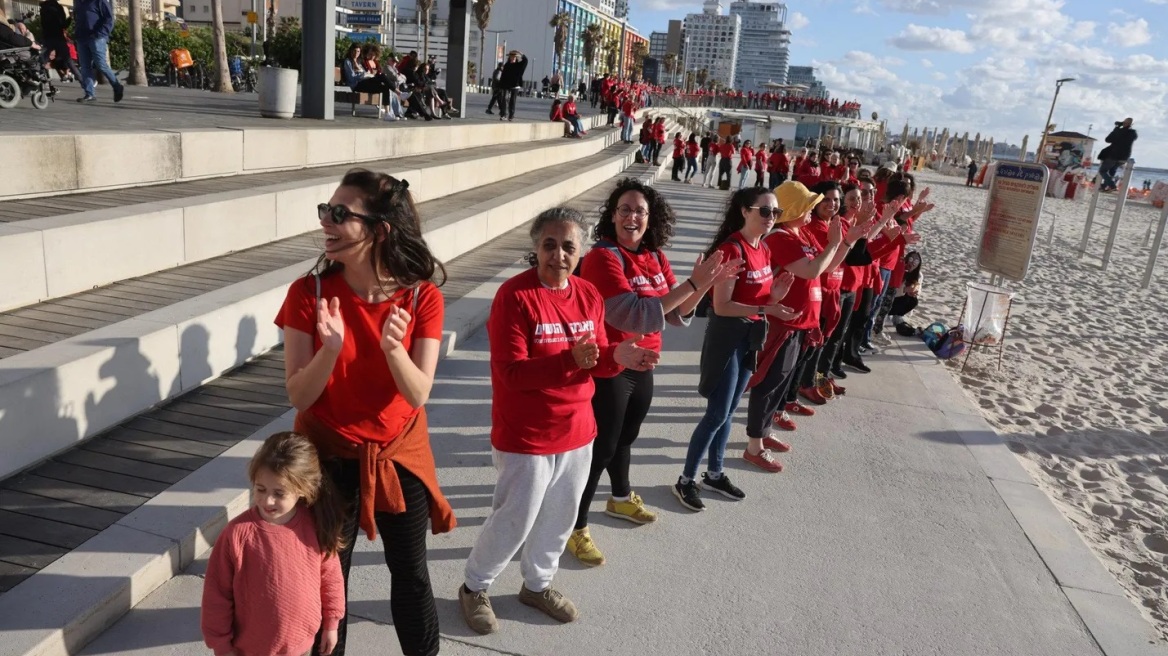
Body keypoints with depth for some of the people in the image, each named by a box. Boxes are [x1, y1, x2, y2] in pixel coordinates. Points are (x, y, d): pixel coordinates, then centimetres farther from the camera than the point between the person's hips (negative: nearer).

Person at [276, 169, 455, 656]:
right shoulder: (309, 293, -14)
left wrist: (393, 347, -36)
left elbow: (418, 395, -17)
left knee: (411, 574, 15)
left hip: (399, 455, 1)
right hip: (330, 456, 0)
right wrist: (331, 347, -33)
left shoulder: (423, 297, -14)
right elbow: (298, 397, -15)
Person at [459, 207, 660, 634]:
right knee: (515, 521, 6)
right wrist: (569, 360, -37)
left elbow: (597, 362, 5)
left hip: (577, 431, 6)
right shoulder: (514, 295, -19)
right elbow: (511, 372, -24)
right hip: (525, 437, -6)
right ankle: (474, 588, 33)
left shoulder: (589, 294, 0)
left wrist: (617, 356, -18)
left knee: (560, 517, 20)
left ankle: (537, 584, 44)